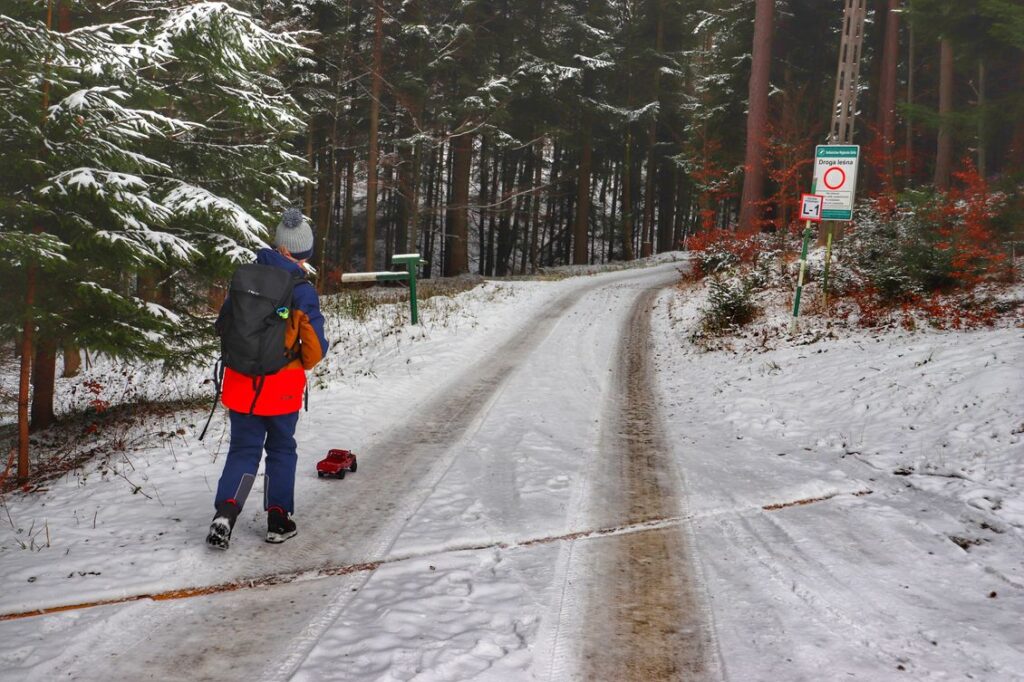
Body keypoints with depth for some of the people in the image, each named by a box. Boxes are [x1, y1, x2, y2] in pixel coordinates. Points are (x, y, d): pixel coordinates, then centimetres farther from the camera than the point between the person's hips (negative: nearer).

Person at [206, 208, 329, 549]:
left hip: (242, 382, 2)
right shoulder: (303, 291, -12)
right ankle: (278, 519, 18)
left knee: (243, 450, 13)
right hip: (283, 386, -2)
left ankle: (226, 510, -7)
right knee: (281, 450, 16)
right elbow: (315, 347, -10)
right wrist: (303, 364, 12)